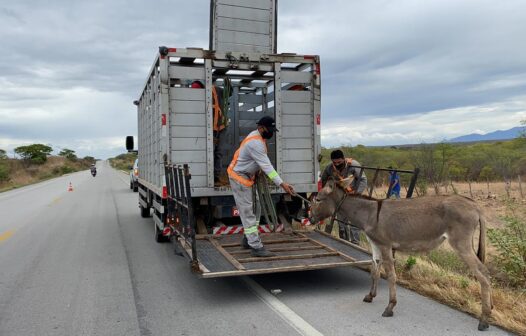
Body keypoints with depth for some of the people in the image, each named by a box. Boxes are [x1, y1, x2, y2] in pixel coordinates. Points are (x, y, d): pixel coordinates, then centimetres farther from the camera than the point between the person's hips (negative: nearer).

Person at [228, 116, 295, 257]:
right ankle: (256, 247, -8)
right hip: (239, 177, -10)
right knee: (247, 212, -9)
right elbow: (266, 166, -30)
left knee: (251, 210, 14)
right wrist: (282, 184, -32)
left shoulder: (257, 136, 5)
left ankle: (247, 240, 26)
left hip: (246, 176, 10)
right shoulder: (255, 143, -27)